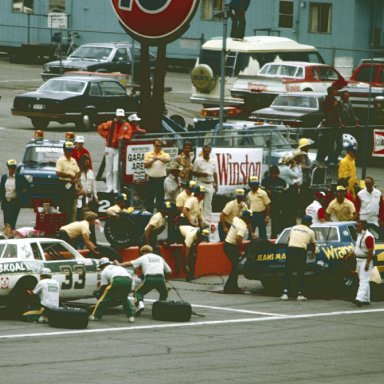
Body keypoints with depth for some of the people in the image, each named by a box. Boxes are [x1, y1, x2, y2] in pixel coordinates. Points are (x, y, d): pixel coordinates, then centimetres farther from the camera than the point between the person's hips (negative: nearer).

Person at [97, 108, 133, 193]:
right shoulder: (111, 124, 2)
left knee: (116, 169, -5)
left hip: (119, 149, -1)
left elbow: (129, 135, -2)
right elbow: (100, 128, 10)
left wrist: (123, 137, -22)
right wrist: (105, 136, 1)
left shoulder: (126, 126, 2)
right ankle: (109, 187, 9)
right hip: (110, 148, 1)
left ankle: (115, 188, 3)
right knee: (109, 169, 4)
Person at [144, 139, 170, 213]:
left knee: (160, 199, 2)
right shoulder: (148, 154, 8)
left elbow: (168, 160, -20)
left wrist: (158, 158, -38)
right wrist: (153, 160, -19)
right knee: (150, 198, 4)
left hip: (161, 179, -1)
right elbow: (145, 165, -2)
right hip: (151, 179, 1)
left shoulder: (165, 155, 3)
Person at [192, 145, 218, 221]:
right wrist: (202, 174, -18)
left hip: (210, 184, 4)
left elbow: (214, 173, 16)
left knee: (208, 203, 6)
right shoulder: (198, 160, -3)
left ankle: (207, 218, 10)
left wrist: (215, 184, 12)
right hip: (201, 183, -4)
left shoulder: (212, 161, 11)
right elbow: (193, 172, -3)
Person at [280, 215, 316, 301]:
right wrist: (313, 251, 42)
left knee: (287, 273, 5)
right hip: (301, 251, -2)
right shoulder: (310, 232, 12)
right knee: (300, 274, 7)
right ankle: (300, 294, 0)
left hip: (290, 249, 2)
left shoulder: (294, 228, 18)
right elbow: (312, 246, 21)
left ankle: (285, 293, -3)